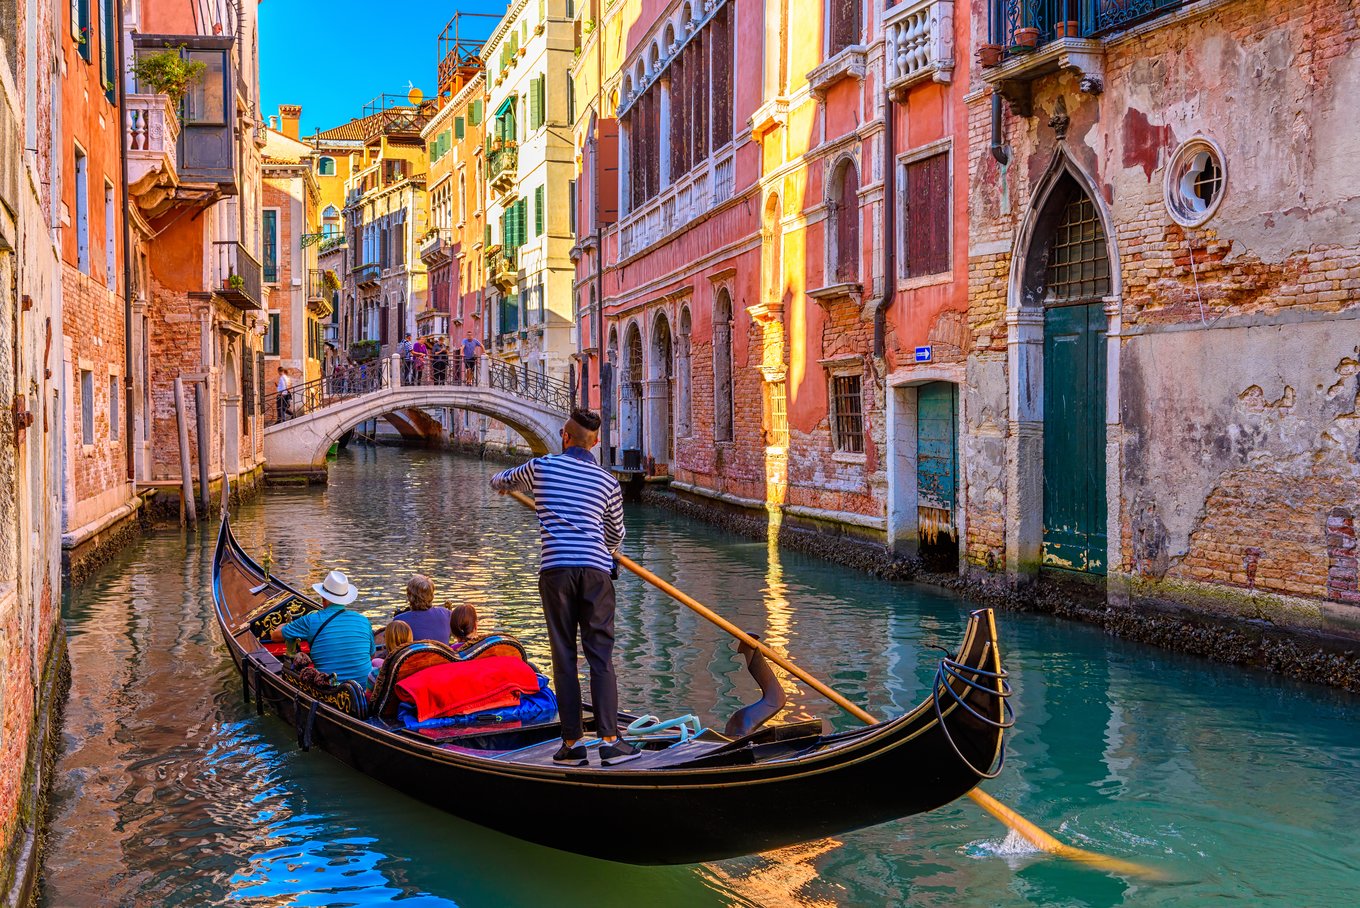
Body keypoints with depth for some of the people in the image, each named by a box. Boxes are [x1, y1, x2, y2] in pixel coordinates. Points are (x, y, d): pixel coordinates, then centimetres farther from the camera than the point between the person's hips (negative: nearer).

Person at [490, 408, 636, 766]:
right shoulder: (608, 482, 12)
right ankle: (609, 740, -1)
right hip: (595, 571, 1)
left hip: (555, 570, -1)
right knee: (600, 657, 3)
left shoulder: (541, 467, 8)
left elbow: (501, 482, 28)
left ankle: (572, 744, 7)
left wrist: (501, 480, 53)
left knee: (564, 658, 5)